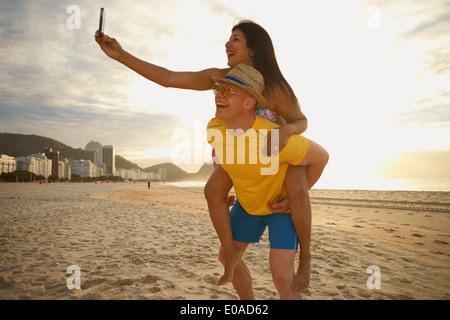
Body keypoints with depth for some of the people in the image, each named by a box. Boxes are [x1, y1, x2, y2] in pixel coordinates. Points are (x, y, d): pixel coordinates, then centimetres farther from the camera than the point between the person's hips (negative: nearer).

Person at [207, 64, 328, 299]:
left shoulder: (275, 138, -40)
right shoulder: (215, 128, -21)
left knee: (281, 275, -17)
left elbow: (320, 156, -22)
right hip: (248, 203, 6)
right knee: (227, 257, 11)